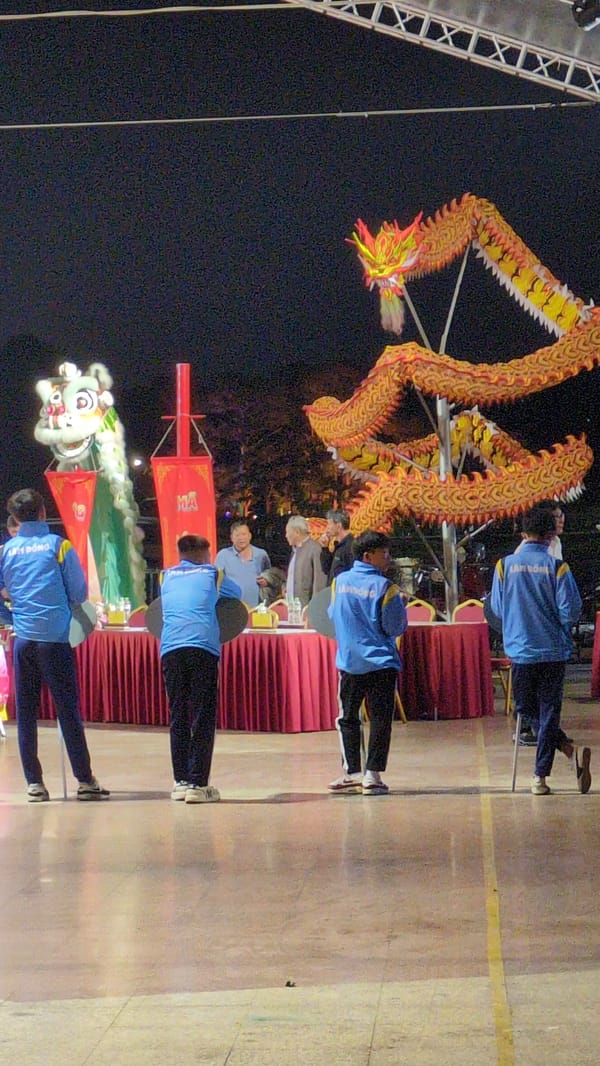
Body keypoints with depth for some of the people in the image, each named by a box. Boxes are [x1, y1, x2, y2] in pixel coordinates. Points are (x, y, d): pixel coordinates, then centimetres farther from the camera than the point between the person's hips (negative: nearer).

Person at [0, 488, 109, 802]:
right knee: (68, 710, 0)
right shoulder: (59, 545, -3)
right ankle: (85, 780, 2)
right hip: (54, 638, -3)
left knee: (25, 712, 8)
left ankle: (34, 782, 8)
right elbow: (79, 593, -2)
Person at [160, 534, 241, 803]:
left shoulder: (166, 576, 21)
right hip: (203, 648, -3)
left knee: (178, 717, 10)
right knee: (203, 718, 0)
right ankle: (197, 784, -5)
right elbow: (236, 593, 31)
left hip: (171, 650, 3)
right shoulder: (212, 574, 16)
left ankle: (180, 781, 12)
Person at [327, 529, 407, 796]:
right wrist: (401, 604, 8)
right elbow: (396, 627, -8)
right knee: (380, 719, 3)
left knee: (348, 718, 13)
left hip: (349, 662, 4)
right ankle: (372, 776, 0)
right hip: (381, 662, -4)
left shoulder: (339, 581, 1)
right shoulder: (384, 587, -11)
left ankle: (352, 773, 14)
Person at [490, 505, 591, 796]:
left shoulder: (505, 565, -1)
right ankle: (540, 776, -1)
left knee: (528, 710, 14)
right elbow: (571, 611, -9)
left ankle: (570, 750, -1)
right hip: (553, 650, -1)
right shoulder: (557, 567, -7)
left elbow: (497, 608, 6)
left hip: (520, 650, 1)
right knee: (549, 712, 6)